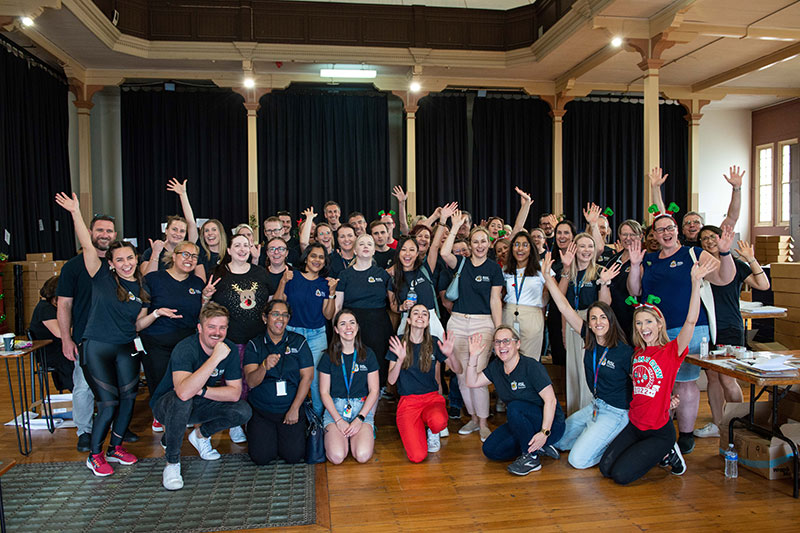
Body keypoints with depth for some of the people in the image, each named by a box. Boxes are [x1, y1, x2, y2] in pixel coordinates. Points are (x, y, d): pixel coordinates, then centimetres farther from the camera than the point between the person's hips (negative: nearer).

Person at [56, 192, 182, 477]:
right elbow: (87, 245, -15)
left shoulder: (141, 288, 6)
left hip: (126, 349, 4)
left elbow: (137, 325, 8)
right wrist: (76, 212, -19)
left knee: (128, 396, 3)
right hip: (97, 347, -4)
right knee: (109, 402, -5)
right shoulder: (103, 276, -4)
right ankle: (95, 455, 15)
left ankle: (115, 447, 24)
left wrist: (156, 313, -8)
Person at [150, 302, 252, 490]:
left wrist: (201, 390, -25)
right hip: (166, 404, -4)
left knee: (243, 411, -17)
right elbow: (184, 392, -45)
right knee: (182, 400, -38)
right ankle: (172, 462, -18)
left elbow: (235, 393, -13)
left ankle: (201, 434, 11)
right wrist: (215, 358, -45)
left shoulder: (230, 349, -12)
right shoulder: (185, 349, -28)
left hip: (200, 404, 5)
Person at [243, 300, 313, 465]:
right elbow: (251, 382, -11)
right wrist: (265, 366, -32)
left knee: (293, 456, -11)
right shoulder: (254, 345, 0)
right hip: (260, 410, 0)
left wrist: (294, 409, -10)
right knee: (261, 457, -12)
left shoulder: (299, 342, 1)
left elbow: (307, 377, -4)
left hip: (291, 409, 0)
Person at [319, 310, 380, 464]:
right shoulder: (329, 357, 3)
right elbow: (324, 392, 2)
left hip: (363, 407, 0)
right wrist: (339, 420, -11)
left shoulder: (367, 354, 4)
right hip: (335, 407, 0)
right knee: (337, 457, -23)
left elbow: (374, 390, 3)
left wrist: (360, 418, -10)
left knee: (363, 456, -23)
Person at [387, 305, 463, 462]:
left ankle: (433, 432, 2)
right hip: (408, 401, -1)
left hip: (432, 397, 1)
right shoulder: (398, 343, 0)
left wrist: (450, 354, -16)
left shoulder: (434, 343, 3)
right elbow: (391, 380, -4)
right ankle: (417, 429, 14)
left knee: (438, 422, -37)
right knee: (417, 456, -21)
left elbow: (458, 370, 5)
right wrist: (400, 359, -22)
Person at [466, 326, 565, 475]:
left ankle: (532, 458, -16)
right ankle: (536, 446, 5)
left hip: (549, 424, -7)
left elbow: (550, 400, -23)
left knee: (515, 407, -33)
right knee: (490, 450, -9)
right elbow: (472, 382, 1)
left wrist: (544, 433, -31)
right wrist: (473, 357, -12)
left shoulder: (531, 366, -20)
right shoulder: (496, 367, 2)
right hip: (520, 424, 7)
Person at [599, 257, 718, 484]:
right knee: (605, 468, -4)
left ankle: (666, 452, 9)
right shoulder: (638, 352, 5)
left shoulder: (671, 351, -14)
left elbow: (690, 321, -26)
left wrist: (696, 282, -37)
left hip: (659, 432, -6)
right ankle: (644, 452, 18)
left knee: (621, 475, -13)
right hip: (634, 425, 6)